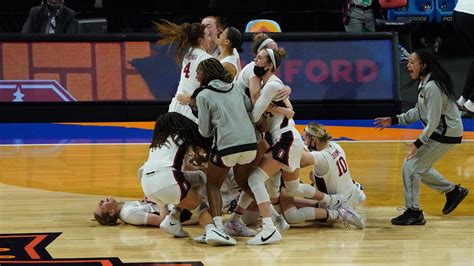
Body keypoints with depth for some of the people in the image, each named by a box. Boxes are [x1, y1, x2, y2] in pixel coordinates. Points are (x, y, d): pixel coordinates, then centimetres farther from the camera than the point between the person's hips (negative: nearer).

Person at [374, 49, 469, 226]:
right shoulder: (424, 83, 7)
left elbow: (433, 121, -26)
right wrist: (393, 120, 10)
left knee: (411, 165, -9)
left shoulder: (432, 87, -25)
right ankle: (453, 191, 31)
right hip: (438, 131, 10)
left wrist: (418, 143, -26)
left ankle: (413, 212, -1)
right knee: (419, 167, 19)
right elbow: (419, 112, 16)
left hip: (446, 134, -10)